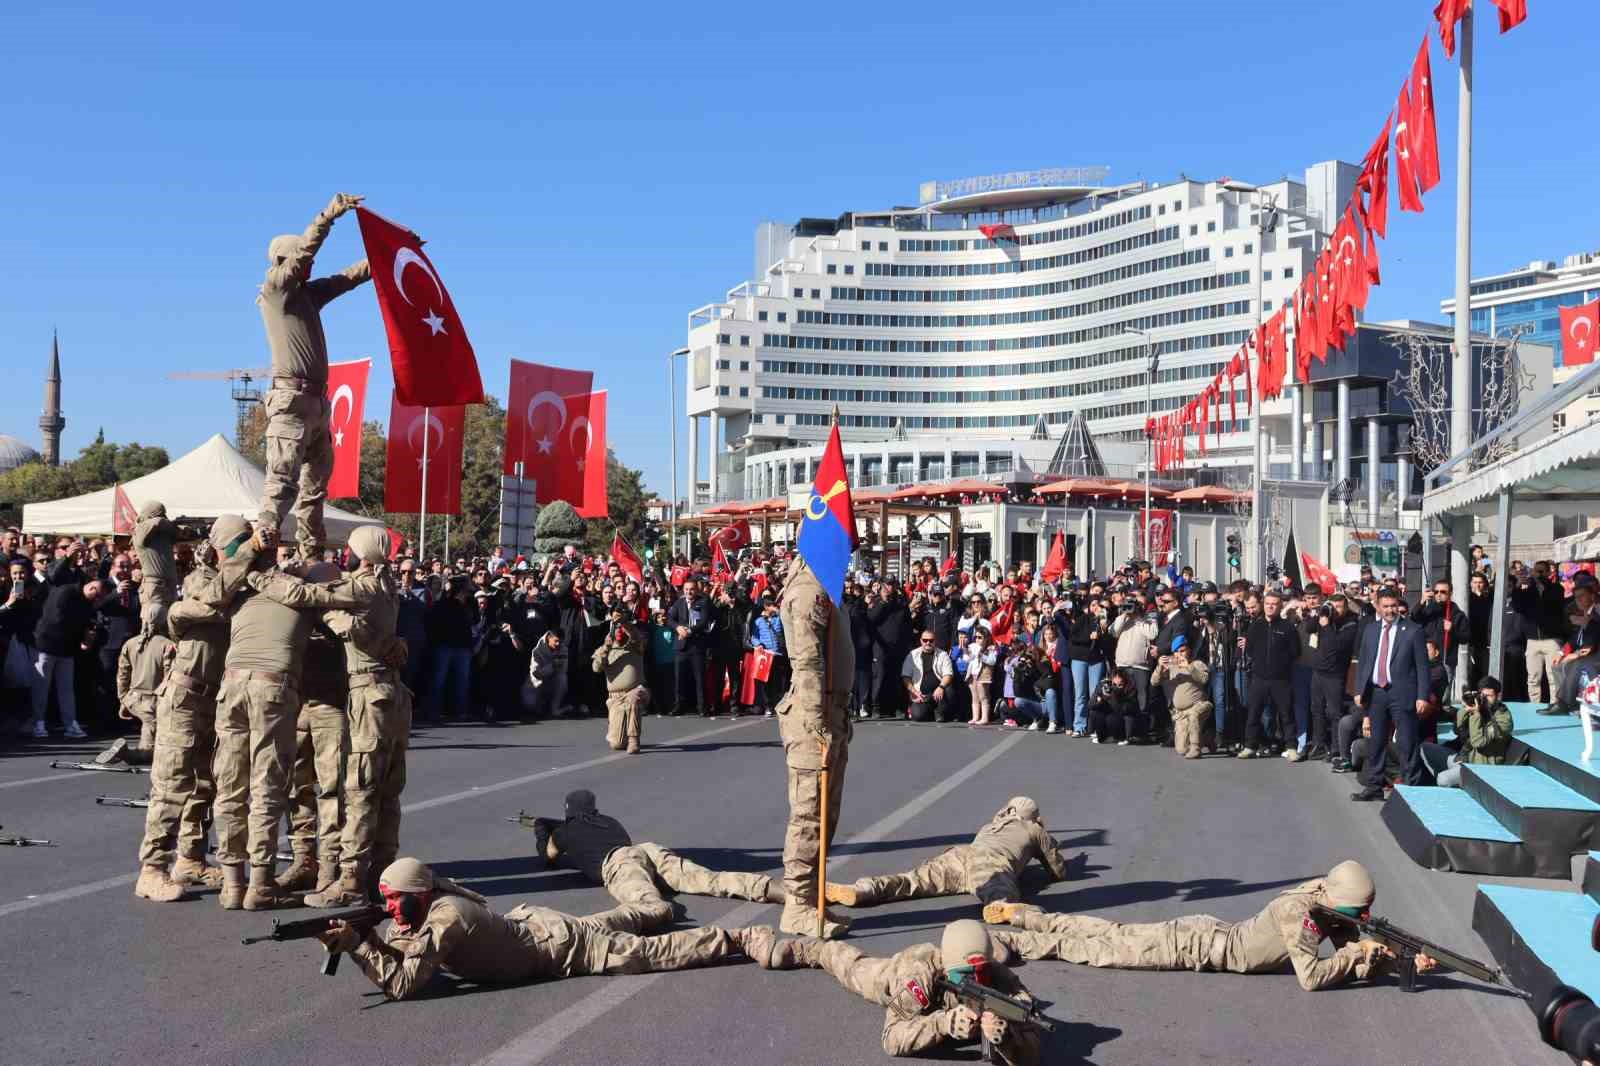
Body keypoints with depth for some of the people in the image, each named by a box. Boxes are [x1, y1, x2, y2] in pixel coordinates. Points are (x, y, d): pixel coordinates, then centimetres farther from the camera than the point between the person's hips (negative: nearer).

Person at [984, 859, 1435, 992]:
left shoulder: (1329, 905, -2)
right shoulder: (1298, 911, -27)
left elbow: (1358, 964, 4)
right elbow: (1310, 977, -28)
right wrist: (1359, 950, -21)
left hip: (1208, 933, 7)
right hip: (1197, 945, -7)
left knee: (1114, 936, 14)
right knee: (1103, 948, -4)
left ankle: (1020, 914, 21)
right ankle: (1000, 939, -2)